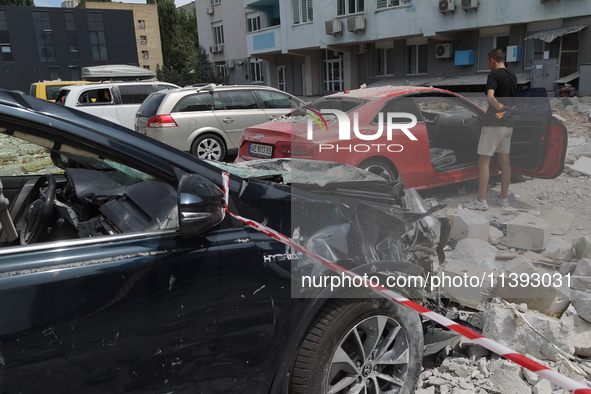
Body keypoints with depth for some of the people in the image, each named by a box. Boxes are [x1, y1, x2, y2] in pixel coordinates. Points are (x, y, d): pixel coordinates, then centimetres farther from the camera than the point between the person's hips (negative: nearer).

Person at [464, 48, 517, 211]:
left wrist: (500, 108, -28)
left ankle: (481, 201, -4)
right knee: (505, 161, 12)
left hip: (494, 124, -8)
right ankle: (503, 198, 19)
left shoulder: (494, 75, -12)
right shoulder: (513, 75, 13)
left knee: (484, 161, -5)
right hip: (508, 124, 8)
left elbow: (490, 96, -29)